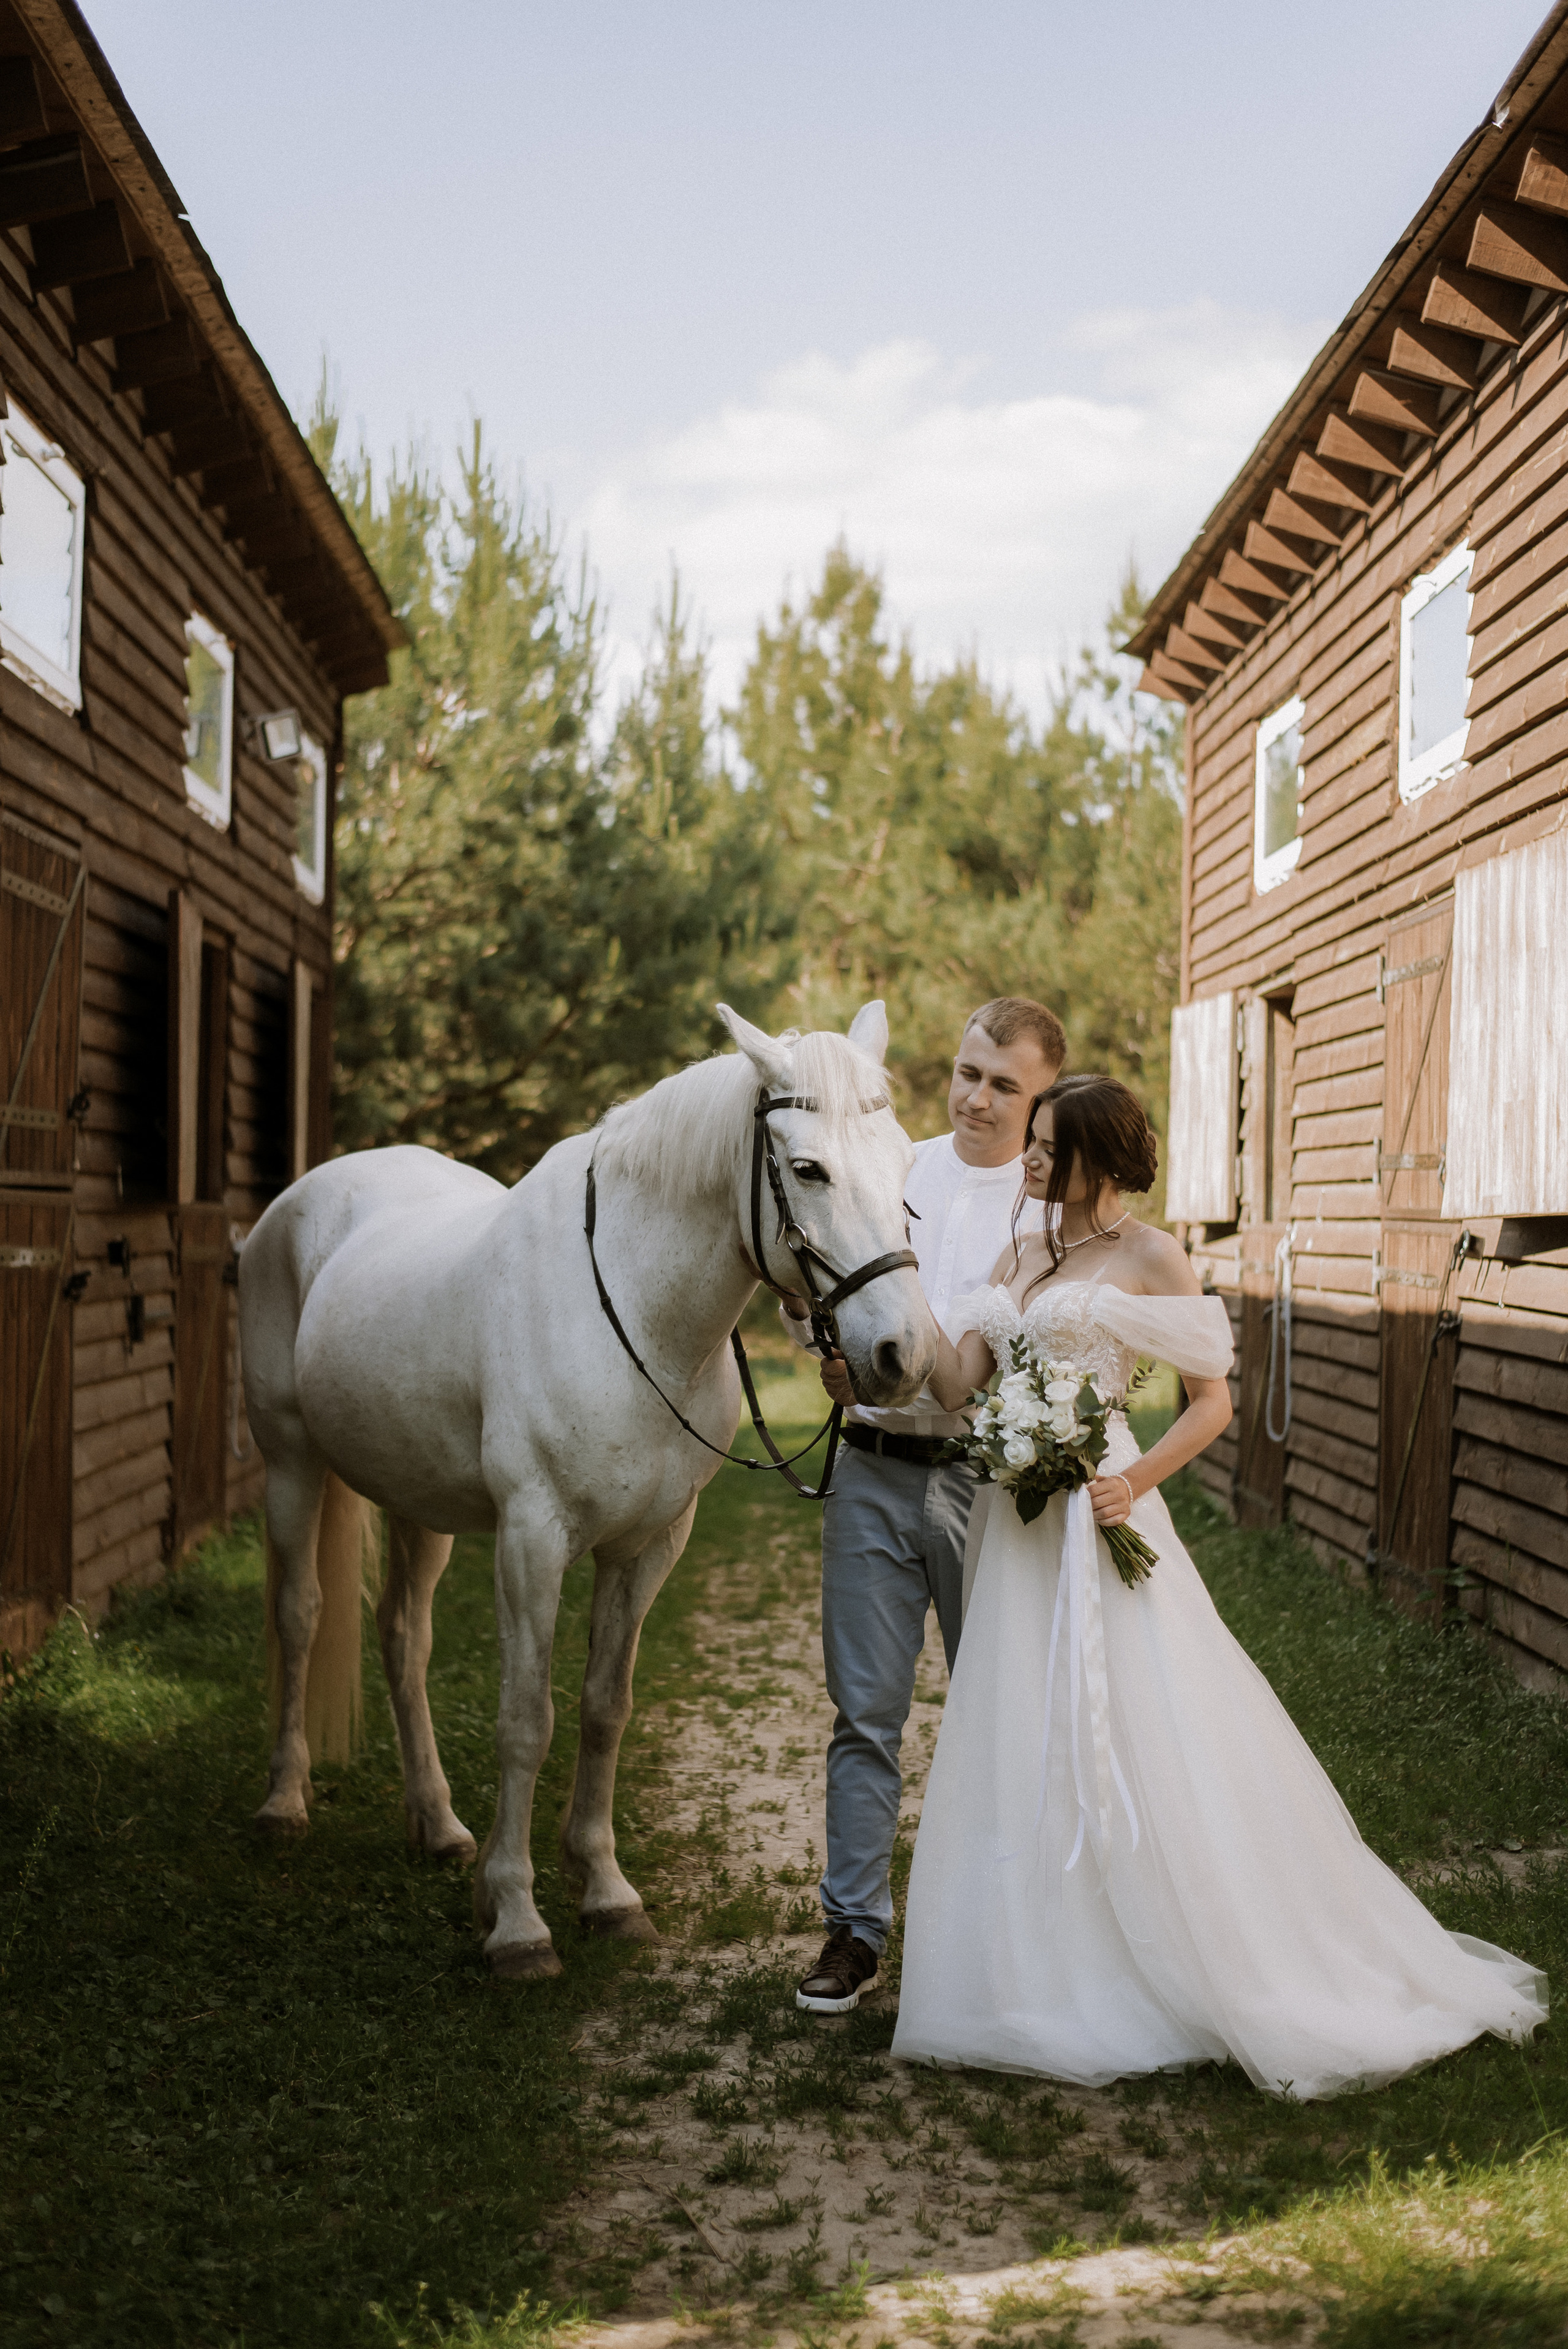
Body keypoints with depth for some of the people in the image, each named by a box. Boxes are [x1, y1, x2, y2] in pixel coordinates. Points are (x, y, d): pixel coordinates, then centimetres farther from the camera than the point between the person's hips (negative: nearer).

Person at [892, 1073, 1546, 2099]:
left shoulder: (1150, 1258, -5)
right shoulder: (1016, 1260, 14)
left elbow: (1214, 1400, -6)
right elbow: (957, 1388, 5)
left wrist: (1139, 1481, -19)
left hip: (1100, 1517, -7)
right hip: (1020, 1527, 7)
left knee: (1138, 1743, -4)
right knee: (1022, 1752, 9)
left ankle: (1256, 1986, 8)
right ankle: (1054, 1976, 21)